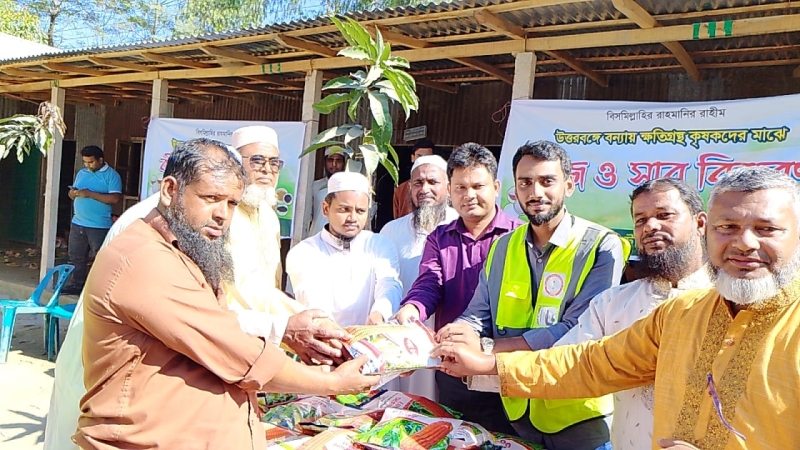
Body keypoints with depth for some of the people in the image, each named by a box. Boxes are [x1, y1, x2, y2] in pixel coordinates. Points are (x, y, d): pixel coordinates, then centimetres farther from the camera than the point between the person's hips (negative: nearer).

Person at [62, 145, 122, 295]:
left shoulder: (112, 175, -8)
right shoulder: (81, 173, 13)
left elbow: (115, 198, -19)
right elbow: (71, 193, 19)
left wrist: (90, 194, -20)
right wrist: (73, 193, -7)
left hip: (100, 226, -7)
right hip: (77, 223, 7)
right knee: (76, 257, 13)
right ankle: (76, 285, 23)